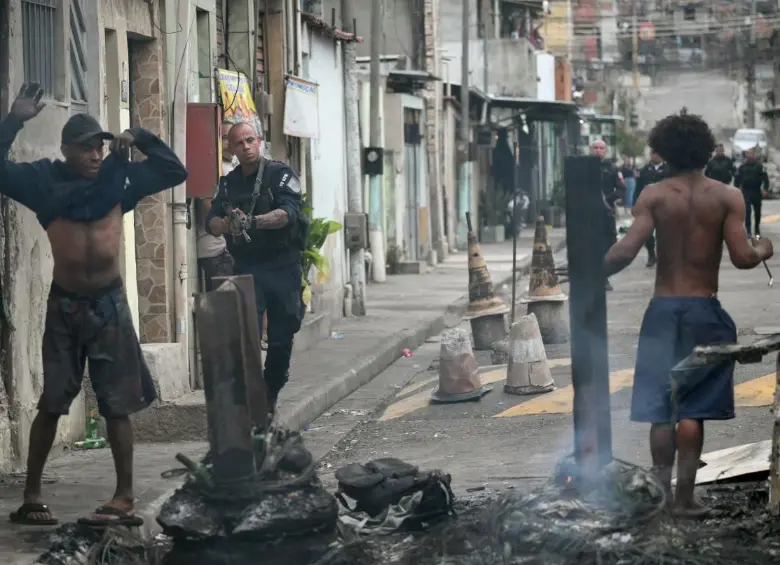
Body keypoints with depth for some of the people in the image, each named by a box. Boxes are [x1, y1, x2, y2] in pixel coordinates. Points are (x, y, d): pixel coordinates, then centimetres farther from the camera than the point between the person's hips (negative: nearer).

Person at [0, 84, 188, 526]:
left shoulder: (120, 176, 2)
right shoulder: (45, 179, -4)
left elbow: (175, 172, 10)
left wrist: (141, 139, 0)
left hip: (109, 302, 1)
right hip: (64, 305, -1)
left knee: (118, 405, 3)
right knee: (51, 404, 4)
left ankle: (125, 498, 7)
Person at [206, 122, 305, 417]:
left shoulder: (281, 174, 0)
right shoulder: (228, 183, 12)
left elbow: (288, 213, -17)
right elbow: (212, 223, 3)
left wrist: (253, 221, -33)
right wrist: (226, 224, -21)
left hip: (282, 267, -2)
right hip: (246, 268, 2)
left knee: (282, 337, 4)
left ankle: (271, 395, 19)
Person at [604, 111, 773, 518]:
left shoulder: (654, 196, -4)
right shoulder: (727, 198, -4)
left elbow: (626, 251, -14)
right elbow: (742, 257, -10)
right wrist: (762, 251, 12)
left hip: (663, 310, 1)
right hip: (705, 311, 0)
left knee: (661, 408, 8)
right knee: (693, 409, 4)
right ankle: (684, 496, 2)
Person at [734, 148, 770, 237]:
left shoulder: (759, 166, 0)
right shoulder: (742, 167, 6)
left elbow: (765, 178, -5)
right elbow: (737, 179, 9)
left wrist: (765, 189, -16)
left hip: (756, 192, 0)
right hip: (746, 192, 0)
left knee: (757, 212, 10)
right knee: (747, 211, -9)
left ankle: (757, 229, 25)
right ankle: (748, 231, -9)